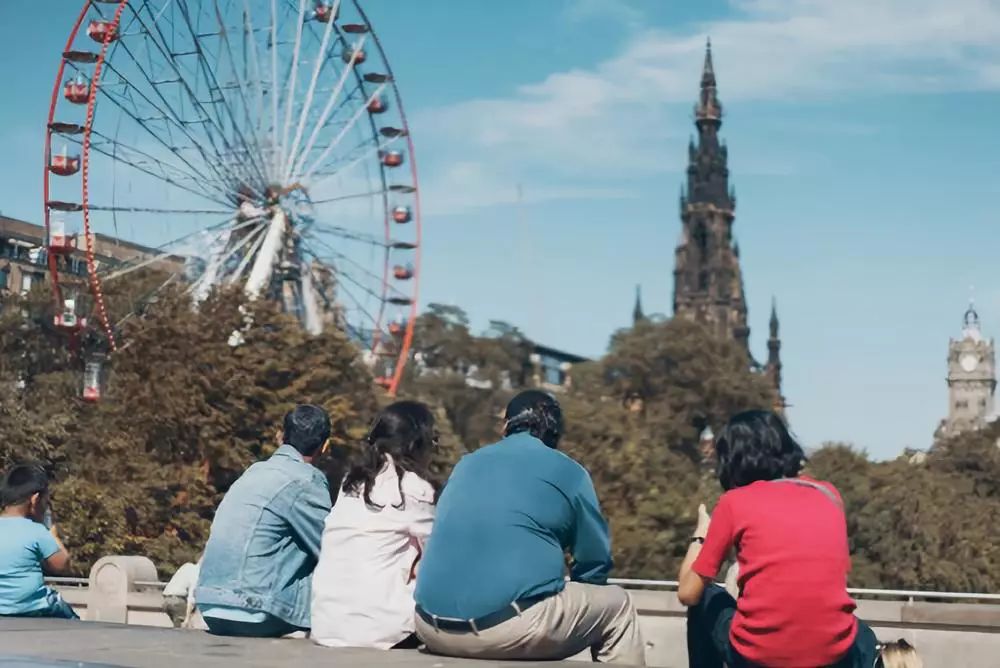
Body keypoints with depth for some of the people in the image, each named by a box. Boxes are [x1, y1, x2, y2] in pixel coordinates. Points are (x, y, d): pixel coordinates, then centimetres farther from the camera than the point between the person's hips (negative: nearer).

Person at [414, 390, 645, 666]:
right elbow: (595, 562, 11)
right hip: (509, 625, -6)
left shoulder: (467, 464, 20)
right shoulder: (568, 472, 7)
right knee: (616, 605, 19)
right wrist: (565, 589, 31)